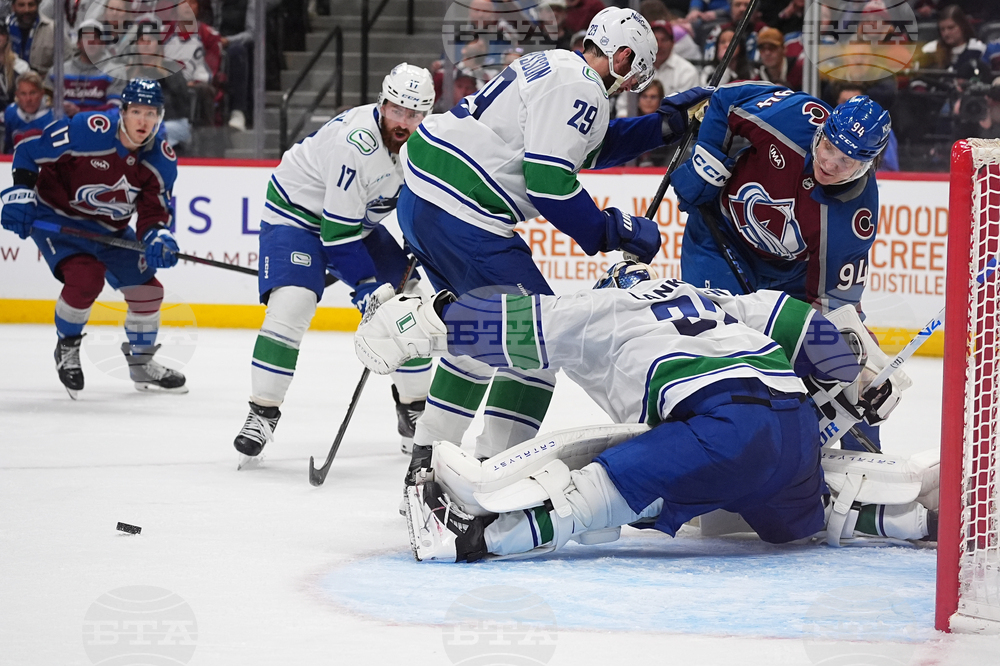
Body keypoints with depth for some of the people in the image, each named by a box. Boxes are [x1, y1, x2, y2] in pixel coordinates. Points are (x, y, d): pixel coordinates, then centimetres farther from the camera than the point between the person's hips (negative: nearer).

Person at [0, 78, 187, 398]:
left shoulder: (162, 158, -12)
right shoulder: (87, 130, -28)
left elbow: (156, 210, -7)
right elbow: (30, 149, -19)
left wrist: (158, 237, -27)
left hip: (111, 228, 6)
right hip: (56, 216, -6)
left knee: (146, 288, 6)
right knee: (85, 277, -28)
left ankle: (141, 363, 31)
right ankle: (67, 348, 0)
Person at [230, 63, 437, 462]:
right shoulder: (355, 143, -33)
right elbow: (338, 228, -31)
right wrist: (365, 287, -30)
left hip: (360, 220, 8)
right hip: (297, 212, -7)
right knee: (291, 304, -27)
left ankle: (414, 409, 16)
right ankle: (262, 413, -16)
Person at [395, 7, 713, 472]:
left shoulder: (552, 65, 19)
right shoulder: (579, 87, -12)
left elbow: (590, 147, 30)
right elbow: (549, 179, -20)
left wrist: (663, 125, 25)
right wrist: (609, 230, -10)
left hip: (421, 196, 10)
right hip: (461, 217, -10)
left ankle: (429, 455, 30)